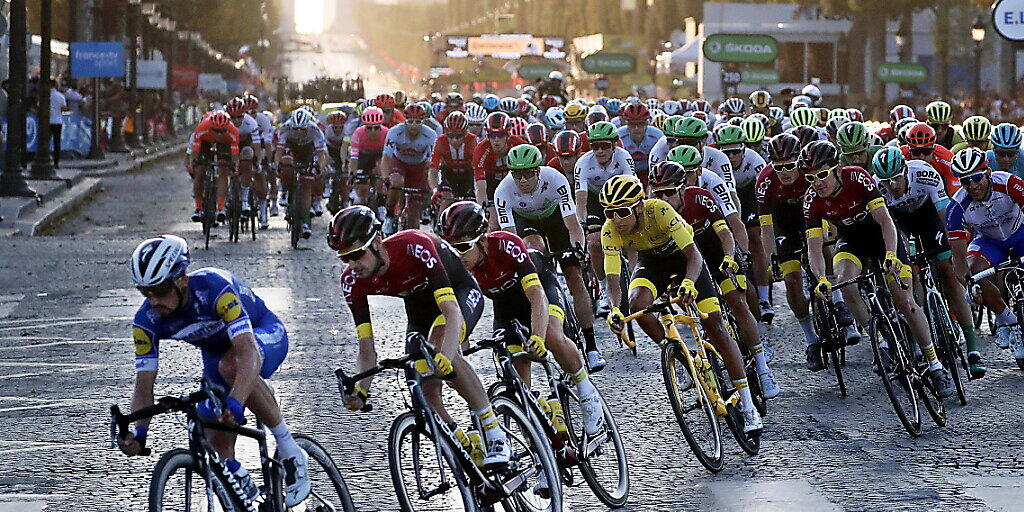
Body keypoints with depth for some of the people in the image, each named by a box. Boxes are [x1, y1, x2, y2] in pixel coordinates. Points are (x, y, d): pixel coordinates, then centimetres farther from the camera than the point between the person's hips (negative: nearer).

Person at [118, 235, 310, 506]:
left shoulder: (214, 287, -38)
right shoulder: (147, 321, -23)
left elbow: (249, 353, -48)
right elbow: (143, 386, -20)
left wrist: (235, 404, -63)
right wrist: (138, 432, -40)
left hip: (264, 334, -5)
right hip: (216, 350, 6)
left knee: (231, 366, -39)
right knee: (216, 447, -10)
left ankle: (290, 451, -25)